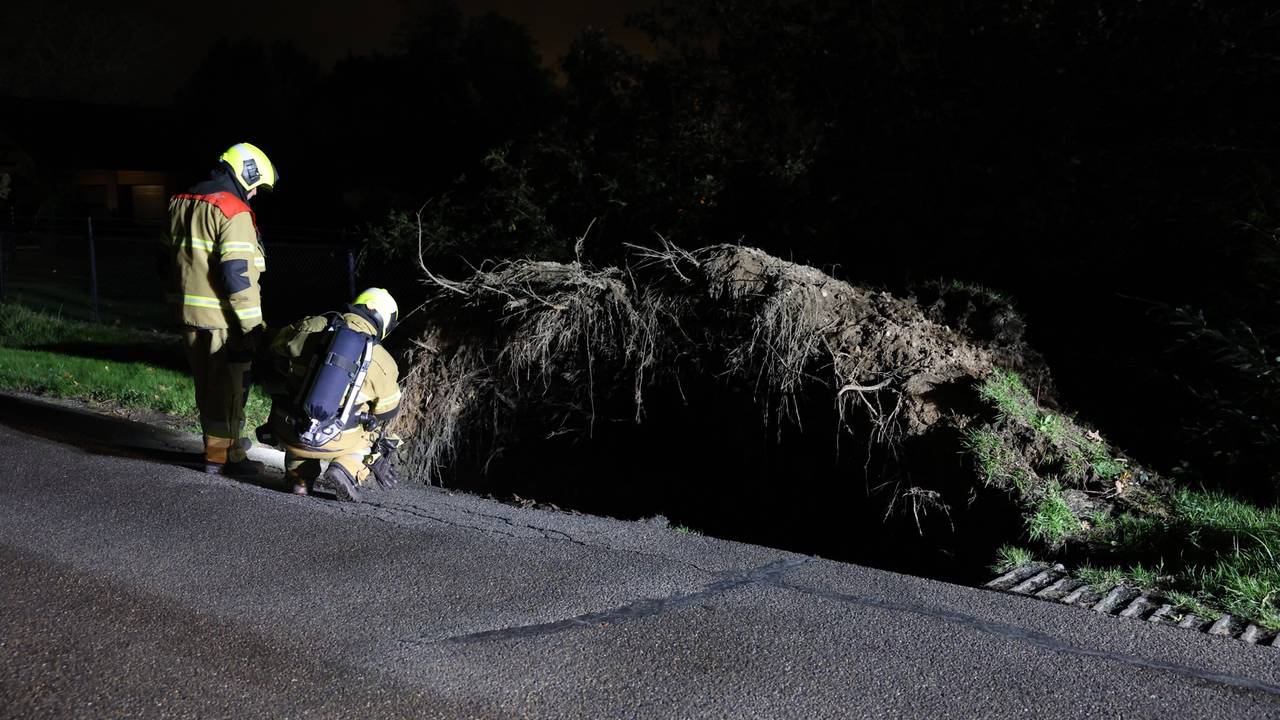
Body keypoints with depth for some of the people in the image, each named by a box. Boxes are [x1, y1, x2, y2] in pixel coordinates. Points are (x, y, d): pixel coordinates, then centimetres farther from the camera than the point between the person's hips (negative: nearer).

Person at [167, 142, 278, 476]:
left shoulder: (180, 204, 12)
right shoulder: (233, 212, -16)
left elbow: (169, 258, 19)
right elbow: (237, 273, -22)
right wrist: (253, 325, -18)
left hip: (188, 312, 8)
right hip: (221, 318, -8)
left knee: (208, 383, 20)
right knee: (228, 386, 3)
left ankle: (227, 439, 35)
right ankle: (222, 456, 10)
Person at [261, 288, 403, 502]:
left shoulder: (309, 327, 0)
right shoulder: (382, 361, -3)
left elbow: (276, 351, 17)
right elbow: (388, 411, 9)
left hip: (287, 434, 2)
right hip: (332, 443, -2)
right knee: (377, 435, 27)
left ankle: (300, 476, 18)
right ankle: (347, 470, -2)